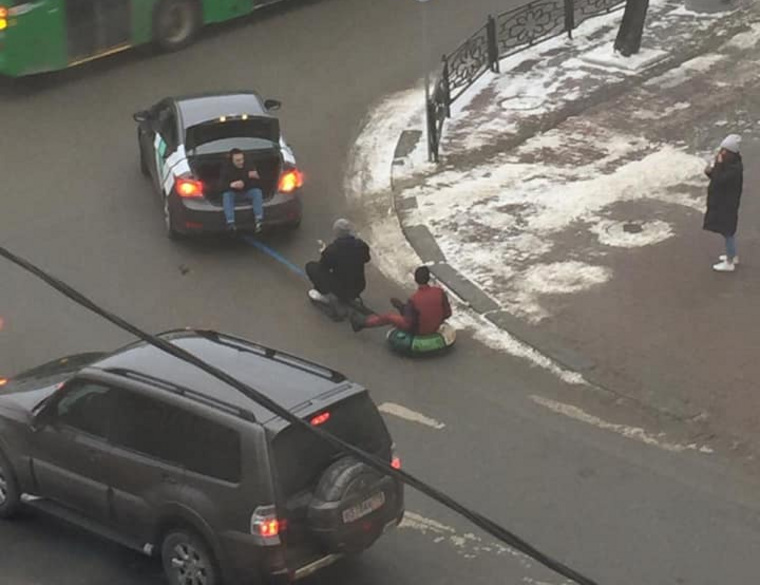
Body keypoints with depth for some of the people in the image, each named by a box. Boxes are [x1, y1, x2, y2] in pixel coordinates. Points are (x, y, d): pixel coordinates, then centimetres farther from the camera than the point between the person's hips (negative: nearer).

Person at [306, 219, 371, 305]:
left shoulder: (331, 250, -24)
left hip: (340, 291, -5)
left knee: (311, 267, 6)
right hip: (359, 289, 5)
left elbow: (322, 267, -8)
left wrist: (323, 253, 12)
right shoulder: (362, 246, -12)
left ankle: (324, 296, 9)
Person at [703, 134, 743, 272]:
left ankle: (729, 263, 15)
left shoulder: (735, 169, -28)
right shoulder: (728, 163, 2)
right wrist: (710, 172, -8)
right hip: (721, 203, 10)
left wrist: (718, 164, -28)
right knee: (729, 231, 24)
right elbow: (720, 179, 11)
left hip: (727, 205, -10)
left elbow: (719, 181, -33)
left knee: (727, 232, 3)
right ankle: (733, 256, 40)